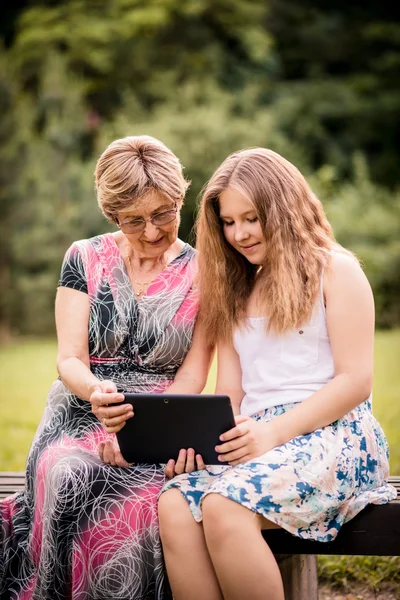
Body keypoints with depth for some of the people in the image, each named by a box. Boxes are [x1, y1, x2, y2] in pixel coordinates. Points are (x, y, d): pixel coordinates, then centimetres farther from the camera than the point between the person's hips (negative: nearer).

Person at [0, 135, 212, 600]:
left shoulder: (200, 274, 7)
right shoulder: (85, 259, 9)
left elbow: (192, 374, 1)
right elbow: (69, 359, 2)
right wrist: (97, 392, -23)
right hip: (81, 413, 1)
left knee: (140, 502, -36)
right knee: (68, 477, -36)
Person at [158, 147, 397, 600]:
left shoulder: (335, 269, 5)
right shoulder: (234, 289, 24)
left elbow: (356, 380, -4)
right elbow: (229, 391, 17)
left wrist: (275, 431, -15)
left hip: (331, 432, -5)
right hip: (254, 438, 5)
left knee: (224, 506, -34)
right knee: (174, 505, -28)